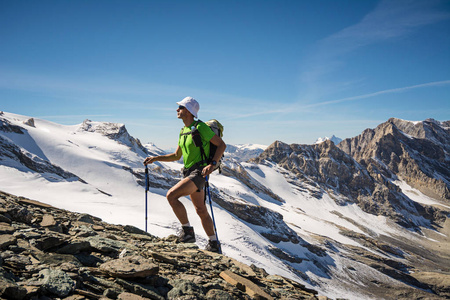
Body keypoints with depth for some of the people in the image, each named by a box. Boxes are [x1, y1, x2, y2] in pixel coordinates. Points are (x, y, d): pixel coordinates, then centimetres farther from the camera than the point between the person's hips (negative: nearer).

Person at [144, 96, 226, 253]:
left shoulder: (200, 127, -12)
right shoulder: (183, 131, 14)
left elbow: (221, 144, -12)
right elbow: (176, 156, 22)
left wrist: (212, 164, -23)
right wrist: (155, 158, 14)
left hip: (199, 172, -9)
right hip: (188, 172, 9)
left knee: (171, 195, -21)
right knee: (201, 210, 13)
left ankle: (187, 231, -7)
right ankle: (214, 244, 25)